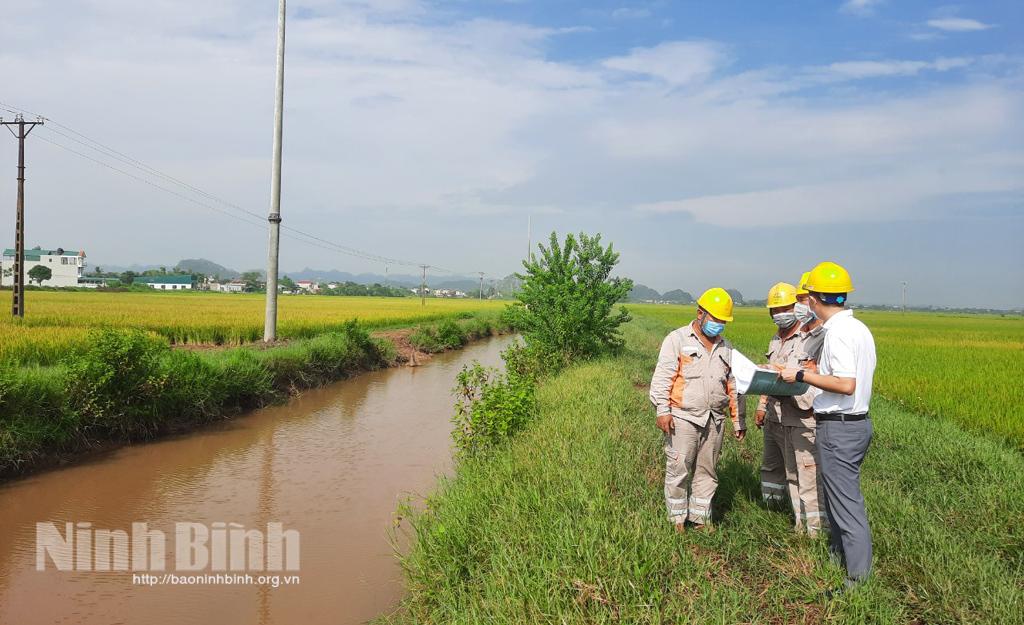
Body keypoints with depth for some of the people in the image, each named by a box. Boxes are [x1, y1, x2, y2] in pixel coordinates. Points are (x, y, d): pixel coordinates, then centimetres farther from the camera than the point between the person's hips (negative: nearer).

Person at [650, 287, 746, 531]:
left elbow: (733, 386, 20)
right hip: (683, 417, -5)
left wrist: (738, 420, 17)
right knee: (679, 470, -4)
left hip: (715, 420, 5)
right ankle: (678, 519, 9)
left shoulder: (726, 348, 16)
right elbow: (662, 377, -8)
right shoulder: (677, 340, -1)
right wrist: (662, 410, -17)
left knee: (707, 472, 10)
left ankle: (701, 518, 21)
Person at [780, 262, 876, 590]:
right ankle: (840, 550, 39)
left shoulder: (838, 332, -21)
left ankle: (858, 578, 6)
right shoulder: (859, 328, 10)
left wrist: (802, 375, -21)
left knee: (846, 501, -2)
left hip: (839, 428, -10)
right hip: (858, 422, 10)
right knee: (837, 492, 24)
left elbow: (846, 385, -29)